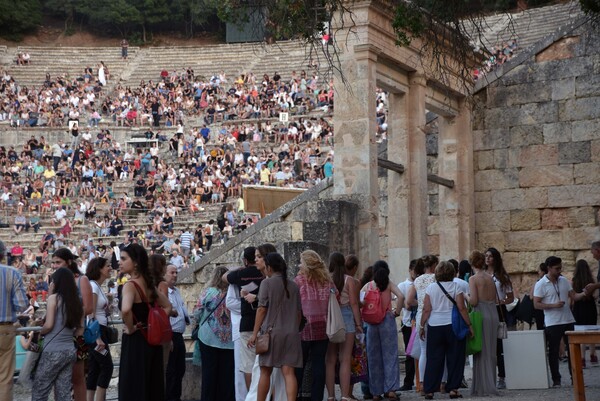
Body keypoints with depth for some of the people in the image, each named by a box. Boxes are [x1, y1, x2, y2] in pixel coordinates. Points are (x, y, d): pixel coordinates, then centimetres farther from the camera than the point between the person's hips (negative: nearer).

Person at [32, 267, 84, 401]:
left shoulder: (54, 298, -6)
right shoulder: (76, 302, 11)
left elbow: (49, 325, -11)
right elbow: (80, 330, 11)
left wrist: (38, 333, 7)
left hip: (53, 351, -6)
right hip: (70, 351, 6)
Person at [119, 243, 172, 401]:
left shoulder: (130, 285, -15)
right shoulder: (148, 283, 9)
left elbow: (126, 309, -35)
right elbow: (167, 306, 21)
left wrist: (130, 328, -18)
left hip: (135, 342, -8)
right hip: (150, 340, 8)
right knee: (152, 388, 11)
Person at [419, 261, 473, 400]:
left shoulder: (431, 288, 2)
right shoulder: (456, 287, -2)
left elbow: (426, 310, -1)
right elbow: (461, 308, -7)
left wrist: (421, 326, 7)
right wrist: (469, 325, -1)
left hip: (434, 327, 2)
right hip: (453, 326, -1)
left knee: (434, 359, 4)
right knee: (454, 359, 6)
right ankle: (453, 389, 4)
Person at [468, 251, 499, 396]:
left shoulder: (473, 279, -8)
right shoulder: (490, 278, 10)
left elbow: (474, 301, -15)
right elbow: (494, 299, 11)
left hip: (481, 314, -6)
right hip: (493, 314, 6)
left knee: (481, 352, 0)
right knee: (491, 352, 13)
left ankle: (483, 388, 1)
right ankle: (491, 385, 19)